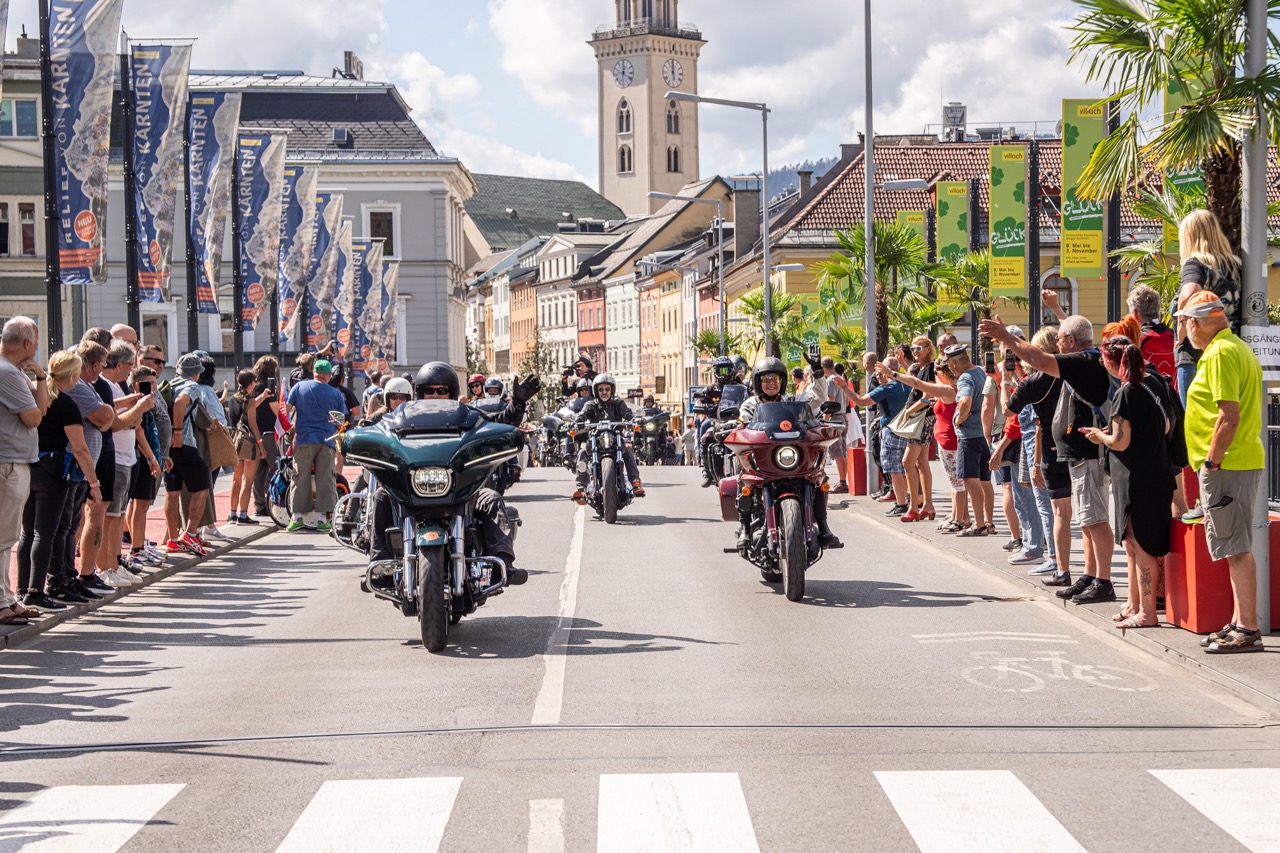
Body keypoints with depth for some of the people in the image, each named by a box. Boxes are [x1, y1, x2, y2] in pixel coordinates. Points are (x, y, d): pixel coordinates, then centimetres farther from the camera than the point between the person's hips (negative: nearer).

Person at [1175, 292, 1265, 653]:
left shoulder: (1220, 353, -14)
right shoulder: (1240, 349, 18)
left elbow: (1229, 416, -21)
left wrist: (1211, 462, -18)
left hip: (1226, 465, -10)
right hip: (1245, 459, 10)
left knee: (1236, 548, -9)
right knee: (1236, 548, 13)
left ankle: (1248, 630, -8)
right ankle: (1240, 623, 19)